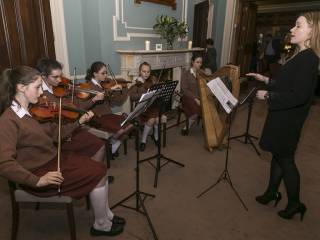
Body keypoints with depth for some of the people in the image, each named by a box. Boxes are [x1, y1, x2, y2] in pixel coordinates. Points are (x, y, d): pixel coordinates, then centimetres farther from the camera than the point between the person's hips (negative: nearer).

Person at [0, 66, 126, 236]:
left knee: (99, 168, -2)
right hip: (40, 171, -8)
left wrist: (79, 122, 1)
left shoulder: (31, 111, 6)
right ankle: (101, 225, 9)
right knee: (97, 174, -12)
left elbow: (53, 133, 10)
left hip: (54, 158, 8)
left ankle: (107, 215, 14)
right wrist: (38, 181, -30)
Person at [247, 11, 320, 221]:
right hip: (282, 117, 9)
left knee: (286, 159, 6)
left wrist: (267, 96, -19)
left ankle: (295, 203, 27)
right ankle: (272, 192, 36)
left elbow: (299, 95, -27)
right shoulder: (302, 57, 9)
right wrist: (266, 80, 13)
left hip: (288, 120, -9)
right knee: (278, 155, 18)